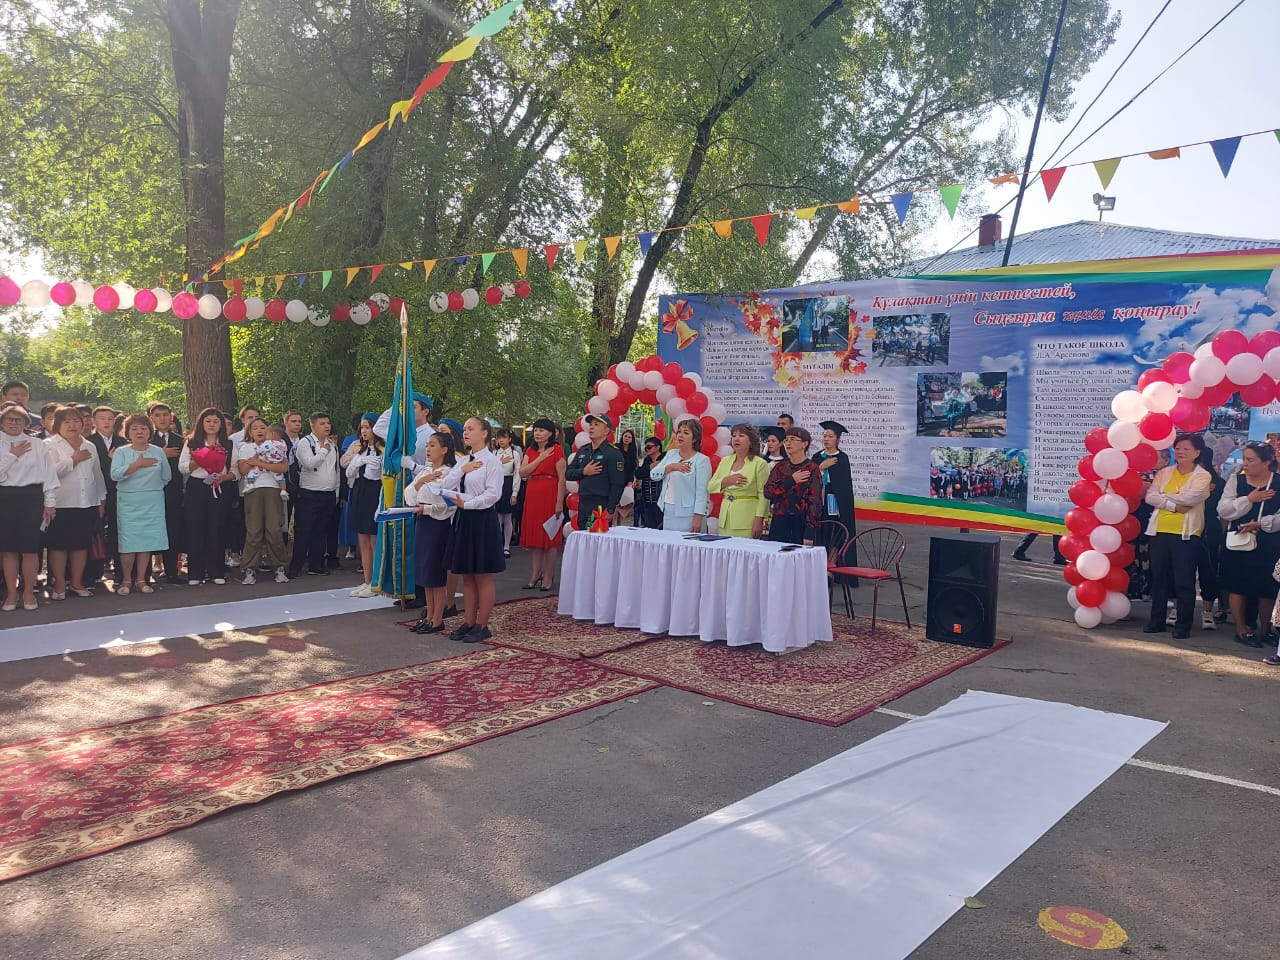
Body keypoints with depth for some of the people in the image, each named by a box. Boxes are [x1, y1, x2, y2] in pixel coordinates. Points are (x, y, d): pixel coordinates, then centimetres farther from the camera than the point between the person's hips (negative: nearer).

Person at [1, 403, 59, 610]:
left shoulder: (37, 446, 4)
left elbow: (49, 474, 3)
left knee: (30, 549, 0)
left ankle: (28, 592, 14)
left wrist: (50, 503, 0)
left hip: (31, 497, -1)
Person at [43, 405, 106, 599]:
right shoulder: (50, 445, -3)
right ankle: (59, 585, 8)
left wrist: (102, 500, 16)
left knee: (81, 544, 8)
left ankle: (77, 583, 17)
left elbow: (98, 475, 19)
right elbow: (50, 472, -17)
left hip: (88, 504, 5)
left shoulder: (90, 447, 14)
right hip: (61, 504, -5)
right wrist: (73, 460, -11)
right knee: (58, 545, 0)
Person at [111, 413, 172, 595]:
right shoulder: (121, 452, 2)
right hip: (128, 503, -2)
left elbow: (166, 477, 13)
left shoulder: (158, 452, 7)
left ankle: (141, 579, 11)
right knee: (128, 542, -5)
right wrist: (137, 464, -15)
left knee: (147, 541, 1)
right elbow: (115, 474, -13)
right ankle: (125, 580, 8)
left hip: (153, 503, 2)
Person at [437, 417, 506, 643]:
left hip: (482, 518, -7)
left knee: (483, 576, 1)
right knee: (467, 576, 12)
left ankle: (482, 626, 9)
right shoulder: (462, 461, 14)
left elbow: (493, 494, -16)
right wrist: (462, 470, -8)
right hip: (463, 519, 7)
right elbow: (444, 487, 4)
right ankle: (468, 622, 20)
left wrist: (467, 504, -20)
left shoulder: (491, 461, -8)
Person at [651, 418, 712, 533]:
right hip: (667, 512, 5)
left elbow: (701, 491, -12)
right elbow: (653, 474, 4)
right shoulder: (671, 454, 12)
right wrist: (671, 467, -12)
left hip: (686, 514, -5)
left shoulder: (702, 460, -5)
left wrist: (697, 518, -18)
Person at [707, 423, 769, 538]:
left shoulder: (760, 463, -2)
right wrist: (727, 481, -10)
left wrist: (758, 521, -14)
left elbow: (763, 495, -7)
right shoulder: (725, 461, 14)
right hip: (725, 519, 5)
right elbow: (710, 487, 9)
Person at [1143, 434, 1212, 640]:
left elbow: (1191, 497, -17)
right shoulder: (1164, 473, 10)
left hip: (1186, 535, -4)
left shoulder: (1202, 476, 0)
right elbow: (1150, 497, -2)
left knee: (1184, 581, -1)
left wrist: (1163, 496, -6)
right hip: (1160, 532, 4)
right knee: (1158, 578, 9)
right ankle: (1156, 620, 19)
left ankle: (1184, 625, 9)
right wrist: (1174, 505, -15)